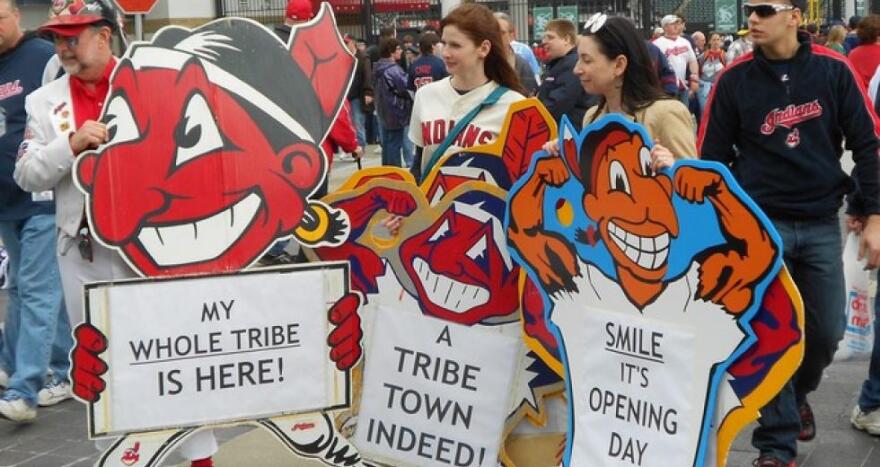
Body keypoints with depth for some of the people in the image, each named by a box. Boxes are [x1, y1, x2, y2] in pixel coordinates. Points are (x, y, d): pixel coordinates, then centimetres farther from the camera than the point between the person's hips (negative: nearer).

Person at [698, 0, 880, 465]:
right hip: (759, 223, -1)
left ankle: (797, 394, 38)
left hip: (822, 223, 1)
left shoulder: (834, 70, -3)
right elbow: (712, 157, 1)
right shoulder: (734, 79, -4)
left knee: (827, 331, 7)